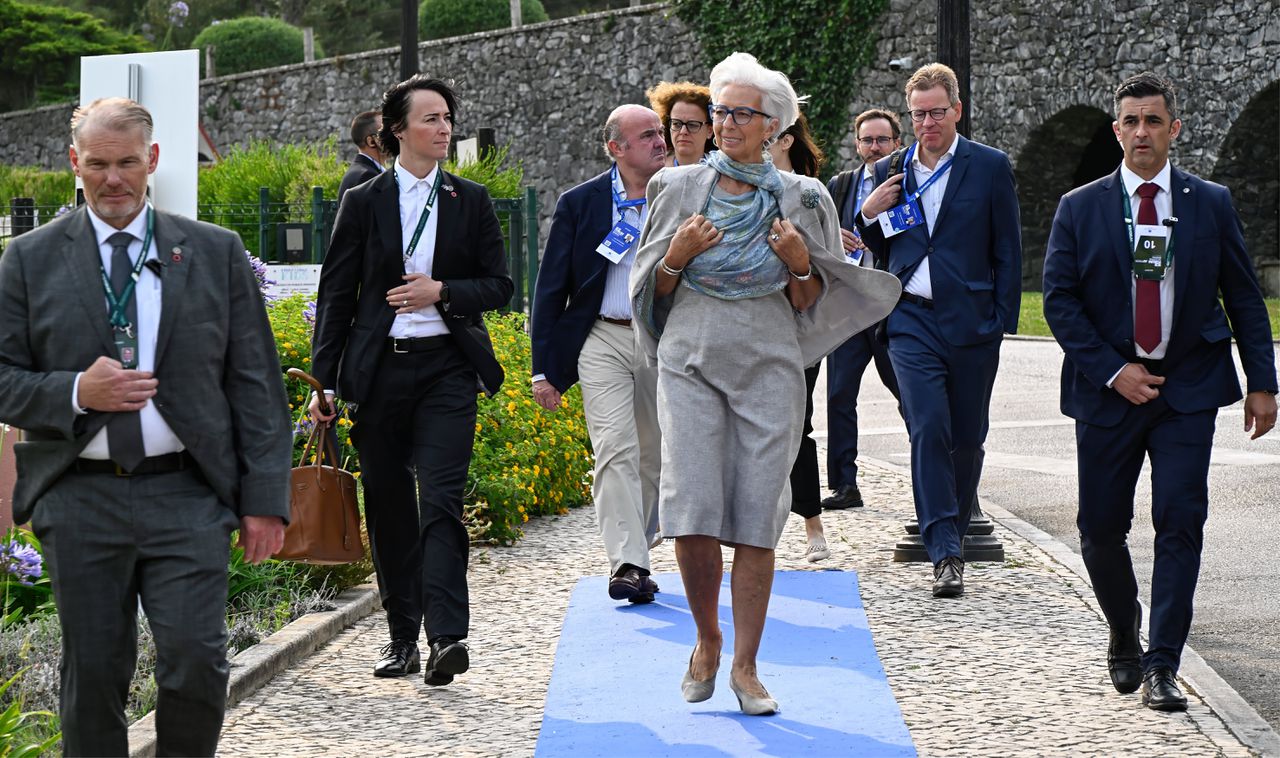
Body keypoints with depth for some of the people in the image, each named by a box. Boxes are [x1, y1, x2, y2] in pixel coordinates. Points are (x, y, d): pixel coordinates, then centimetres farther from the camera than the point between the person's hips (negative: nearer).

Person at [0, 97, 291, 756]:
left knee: (197, 662, -11)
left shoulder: (216, 253, 7)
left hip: (187, 496, 0)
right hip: (79, 500, 1)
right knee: (93, 675, 5)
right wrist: (75, 393, -14)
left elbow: (256, 383, 7)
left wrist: (265, 498, 0)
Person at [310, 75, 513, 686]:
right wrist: (324, 380, 0)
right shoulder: (363, 203, 5)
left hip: (447, 366, -1)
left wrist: (442, 291, -10)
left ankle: (447, 636, -19)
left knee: (441, 499, -13)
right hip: (378, 368, 1)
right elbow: (335, 294, 6)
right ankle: (402, 637, 16)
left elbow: (498, 285, 9)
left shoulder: (470, 201, 8)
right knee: (388, 506, 6)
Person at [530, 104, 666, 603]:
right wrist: (544, 368, -1)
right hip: (602, 341, -2)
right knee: (615, 450, -14)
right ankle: (626, 564, -19)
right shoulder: (580, 203, -1)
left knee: (652, 457, 10)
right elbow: (551, 289, 2)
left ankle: (635, 554, 25)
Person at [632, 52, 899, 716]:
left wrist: (800, 263, -10)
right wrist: (678, 255, -7)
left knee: (757, 517, -3)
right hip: (692, 359, 0)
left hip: (769, 366, 0)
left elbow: (810, 304, 9)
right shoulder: (678, 189, 7)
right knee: (691, 512, -10)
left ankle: (745, 665, 6)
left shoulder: (801, 199, 6)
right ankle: (707, 638, 14)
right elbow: (654, 290, 12)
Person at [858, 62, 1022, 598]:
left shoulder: (990, 167, 3)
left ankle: (953, 537, 25)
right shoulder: (890, 172, 11)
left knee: (967, 438, 7)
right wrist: (869, 214, -1)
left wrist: (1002, 322, -2)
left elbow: (1008, 251, 4)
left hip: (972, 323, -1)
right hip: (912, 319, 1)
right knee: (928, 429, -13)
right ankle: (945, 554, -15)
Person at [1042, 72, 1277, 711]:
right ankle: (1124, 640, 31)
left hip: (1188, 388, 0)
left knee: (1180, 521, -9)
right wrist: (1112, 371, -11)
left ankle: (1161, 665, -5)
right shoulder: (1080, 208, 2)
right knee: (1101, 527, 6)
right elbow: (1059, 299, -1)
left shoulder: (1211, 204, 4)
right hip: (1108, 389, 1)